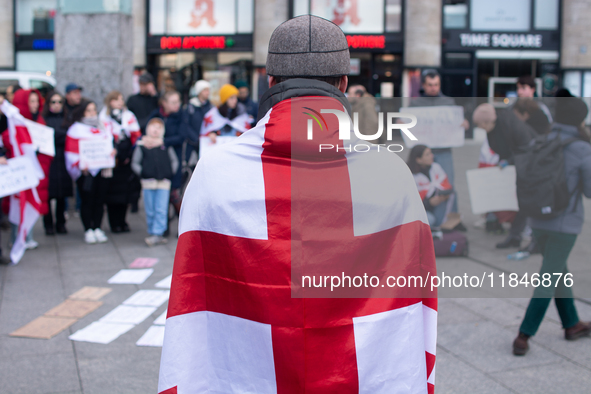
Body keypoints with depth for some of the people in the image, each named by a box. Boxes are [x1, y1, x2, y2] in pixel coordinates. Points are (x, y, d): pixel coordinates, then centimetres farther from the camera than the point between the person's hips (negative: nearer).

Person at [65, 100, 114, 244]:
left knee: (100, 200, 5)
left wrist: (113, 151, -3)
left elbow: (110, 143, 21)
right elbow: (71, 151, -4)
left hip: (102, 170, 4)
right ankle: (88, 231, 5)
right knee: (87, 201, -3)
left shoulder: (102, 128, 19)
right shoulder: (75, 129, 3)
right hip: (86, 172, -4)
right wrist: (80, 165, -18)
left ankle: (97, 229, 14)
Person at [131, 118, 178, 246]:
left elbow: (174, 161, 15)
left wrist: (170, 173, 2)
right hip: (148, 183, 0)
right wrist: (142, 173, -4)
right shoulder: (142, 146, 5)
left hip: (164, 182, 0)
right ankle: (153, 233, 14)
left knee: (161, 210, -6)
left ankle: (157, 234, -5)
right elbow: (135, 163, 9)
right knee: (150, 211, 5)